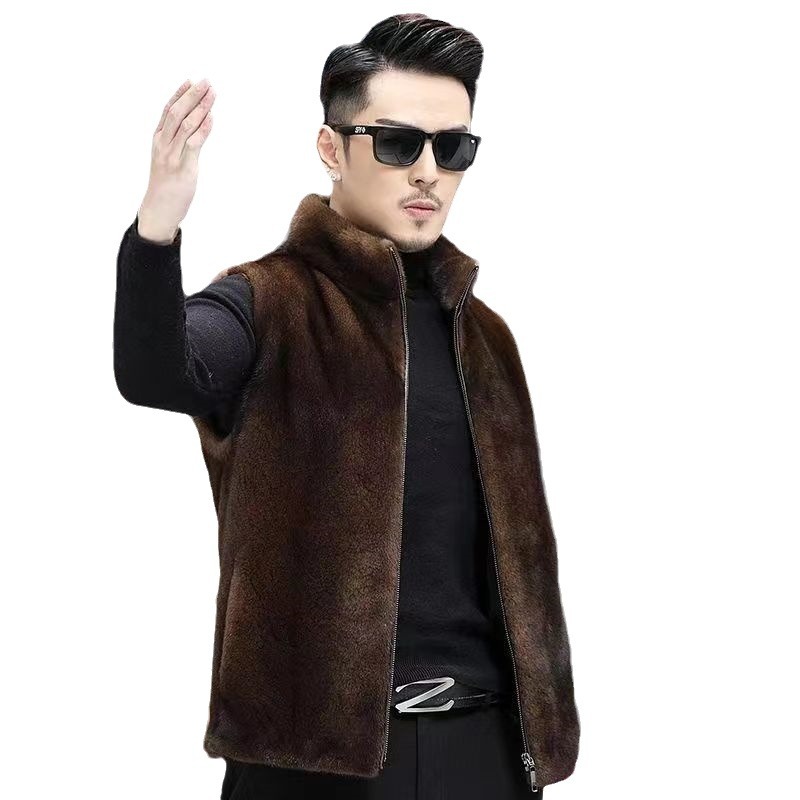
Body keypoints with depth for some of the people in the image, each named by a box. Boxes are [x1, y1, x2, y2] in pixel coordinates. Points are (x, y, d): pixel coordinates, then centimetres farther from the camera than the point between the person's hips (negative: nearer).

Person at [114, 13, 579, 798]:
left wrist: (539, 724, 14)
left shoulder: (482, 334, 12)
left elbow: (515, 553, 15)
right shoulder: (270, 304, -4)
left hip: (479, 736, 5)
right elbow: (152, 375, -26)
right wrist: (157, 229, -44)